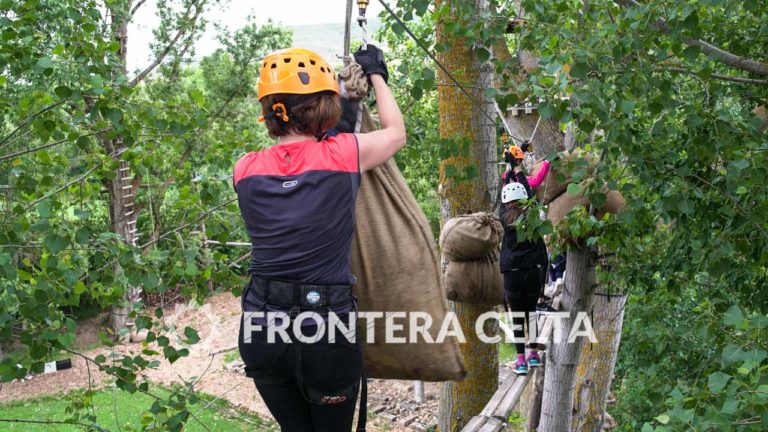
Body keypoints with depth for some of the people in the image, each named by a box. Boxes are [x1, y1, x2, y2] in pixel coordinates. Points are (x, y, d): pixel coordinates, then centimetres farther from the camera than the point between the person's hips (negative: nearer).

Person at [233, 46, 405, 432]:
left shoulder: (246, 169, -1)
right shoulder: (343, 154, -8)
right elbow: (396, 132, 14)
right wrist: (376, 75, 26)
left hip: (262, 328, 3)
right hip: (325, 329, -3)